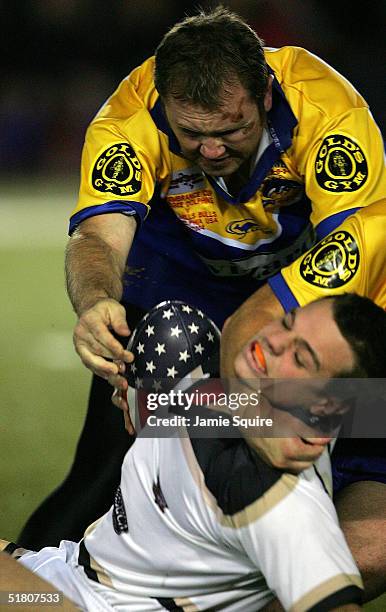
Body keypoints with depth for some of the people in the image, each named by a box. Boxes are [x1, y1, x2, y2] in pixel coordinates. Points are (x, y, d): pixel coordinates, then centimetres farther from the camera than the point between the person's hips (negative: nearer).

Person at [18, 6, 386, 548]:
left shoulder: (327, 106, -34)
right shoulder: (128, 122, -30)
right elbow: (99, 235, -39)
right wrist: (95, 302, -64)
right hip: (179, 275, 0)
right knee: (114, 459, -14)